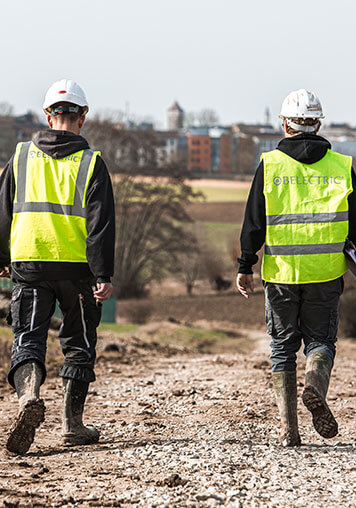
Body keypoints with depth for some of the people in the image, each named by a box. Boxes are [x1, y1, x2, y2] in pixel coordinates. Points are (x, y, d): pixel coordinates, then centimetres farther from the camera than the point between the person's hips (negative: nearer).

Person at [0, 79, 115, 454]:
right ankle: (73, 424, 16)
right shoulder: (91, 163, -2)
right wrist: (103, 275, -8)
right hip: (77, 267, -1)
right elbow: (101, 224, -8)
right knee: (79, 345, 12)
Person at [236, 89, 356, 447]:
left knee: (282, 347, 10)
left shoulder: (270, 164, -1)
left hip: (281, 273, 0)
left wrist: (245, 266, 4)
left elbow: (254, 222, -2)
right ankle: (315, 384, -19)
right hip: (326, 274, 1)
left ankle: (288, 428, 5)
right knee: (320, 340, 13)